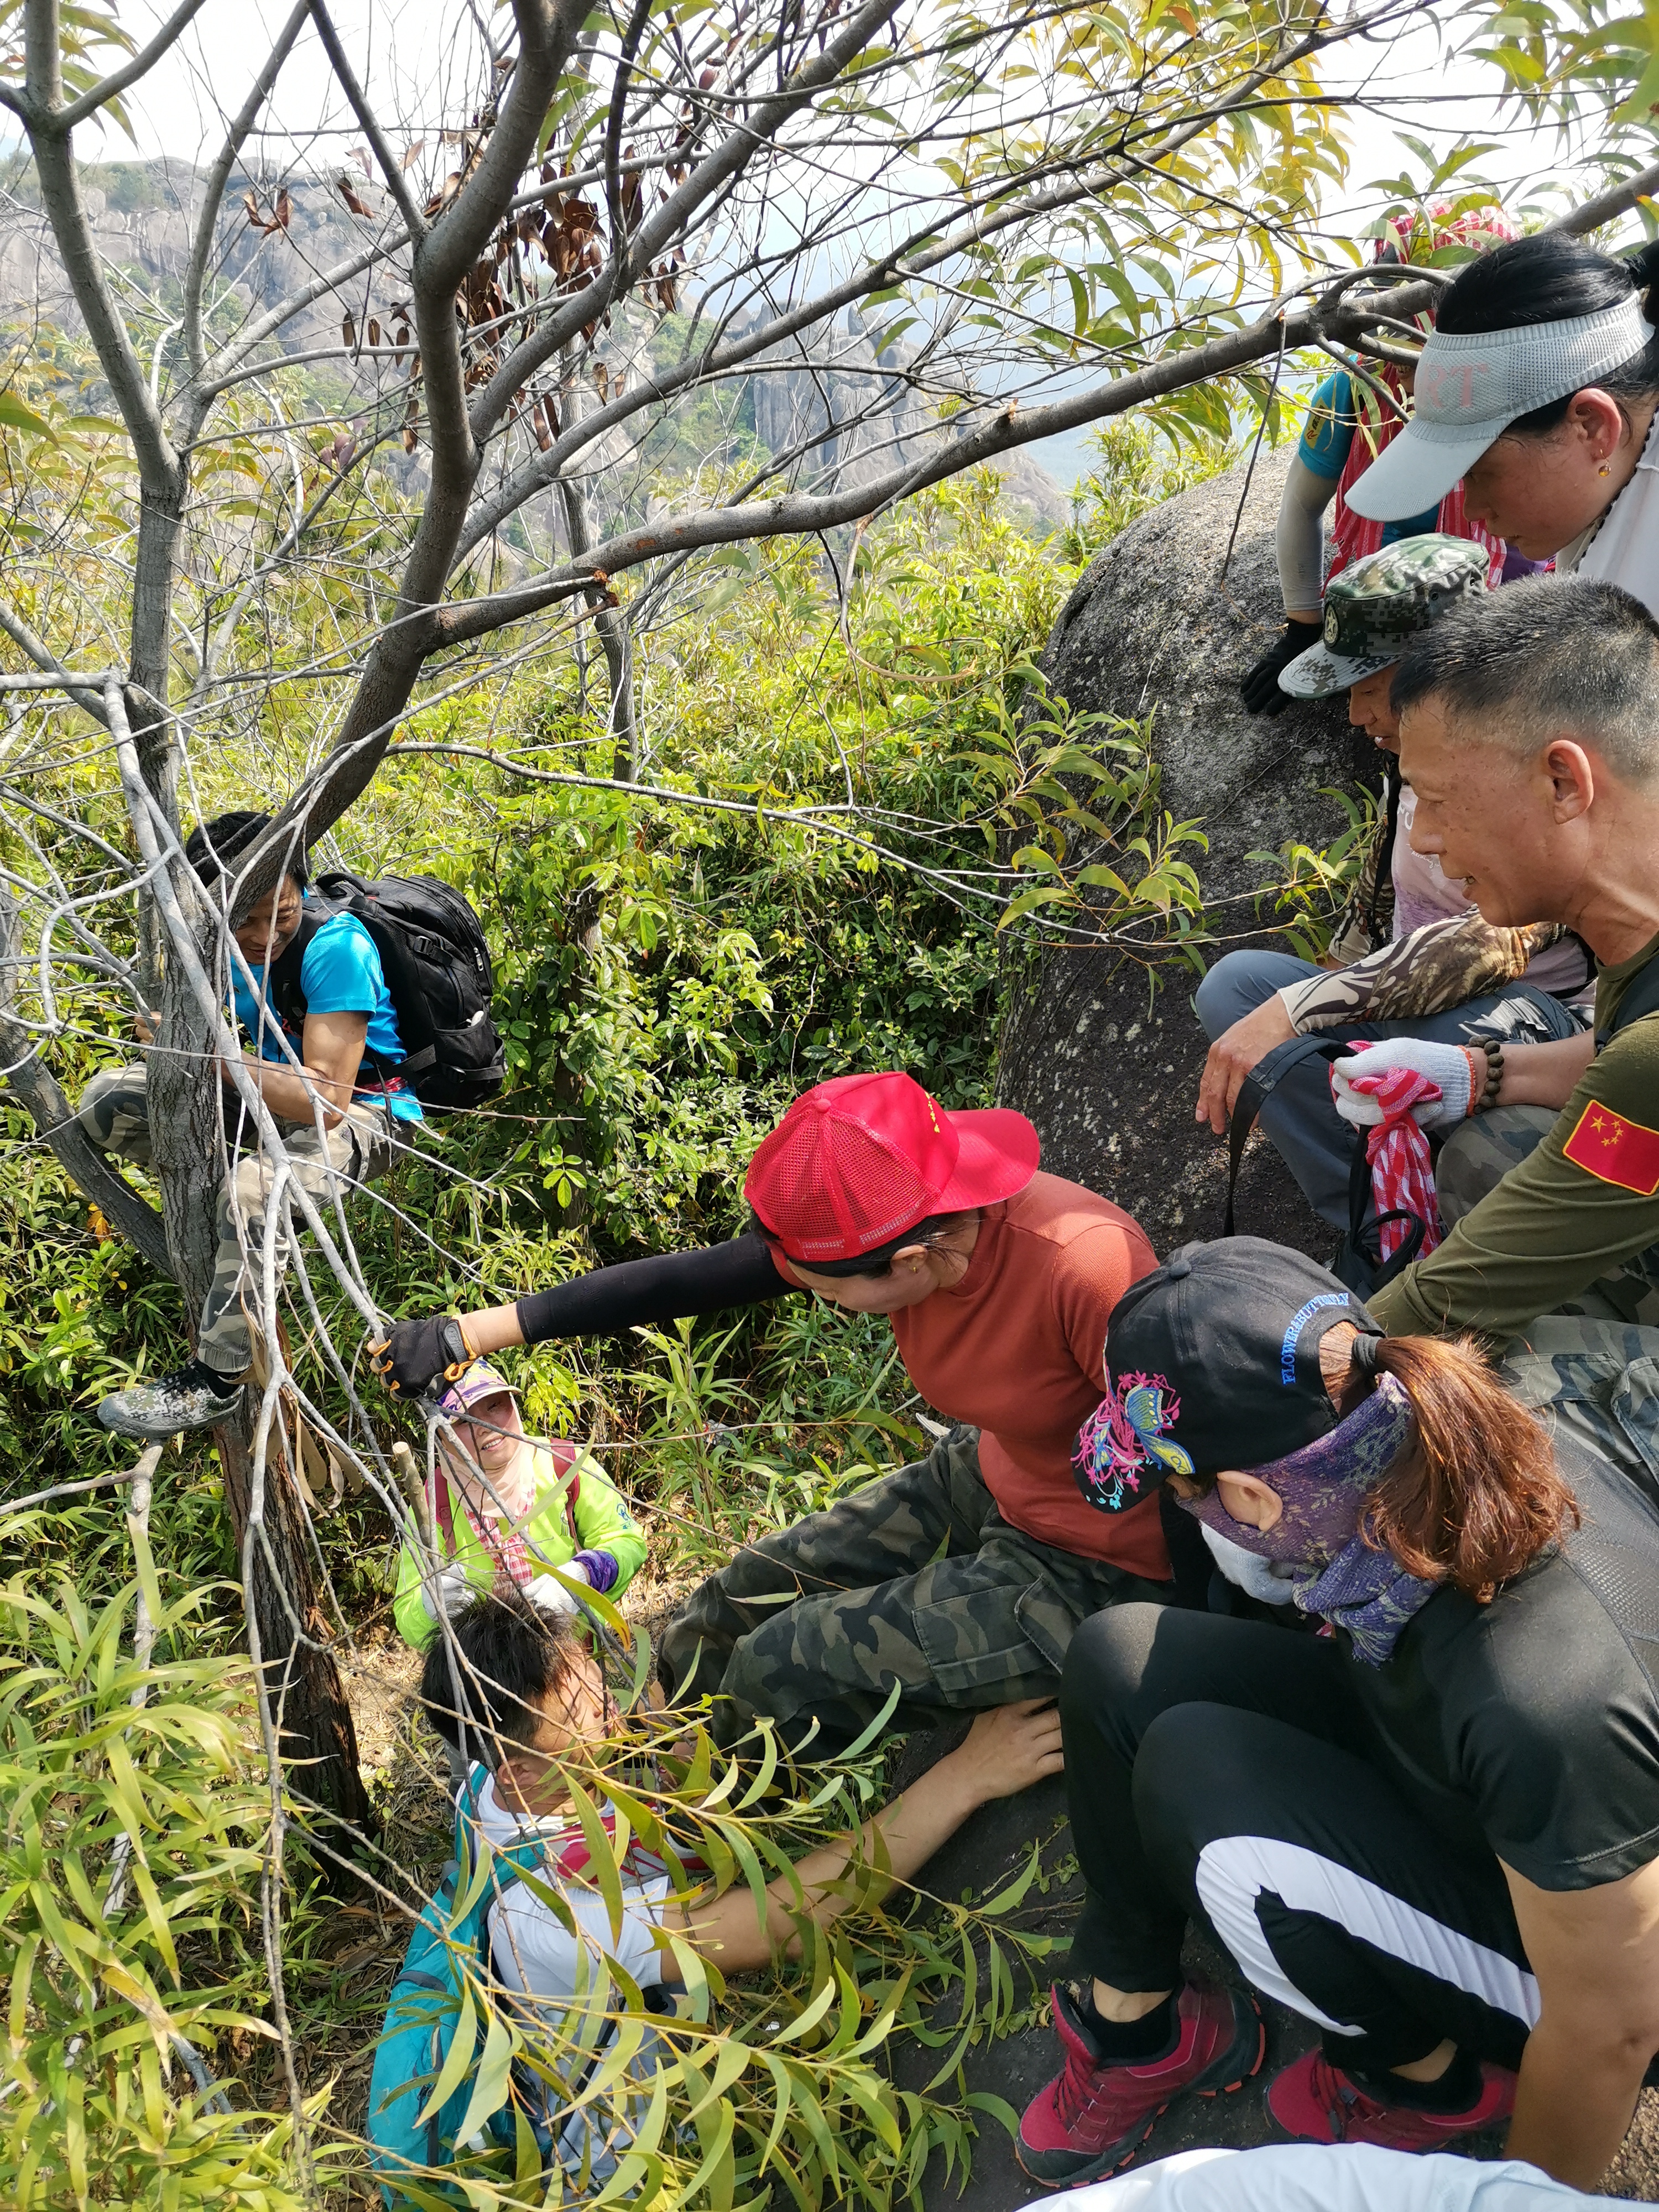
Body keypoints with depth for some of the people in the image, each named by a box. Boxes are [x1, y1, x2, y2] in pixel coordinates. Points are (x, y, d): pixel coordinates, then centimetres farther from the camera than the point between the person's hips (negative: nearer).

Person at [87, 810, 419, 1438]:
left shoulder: (335, 946, -28)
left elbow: (327, 1099, -33)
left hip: (360, 1113, -7)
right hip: (274, 1094, 7)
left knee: (255, 1189, -37)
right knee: (106, 1100, -2)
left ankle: (216, 1381, -20)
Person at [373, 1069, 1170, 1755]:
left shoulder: (1086, 1266, -37)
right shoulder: (903, 1217, -17)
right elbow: (689, 1281, -13)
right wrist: (475, 1331, -12)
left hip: (1091, 1567, -6)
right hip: (988, 1477, 6)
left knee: (789, 1665, -8)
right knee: (749, 1594, 13)